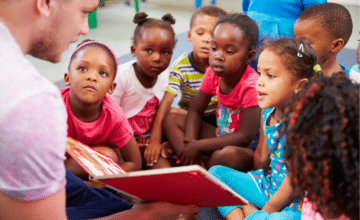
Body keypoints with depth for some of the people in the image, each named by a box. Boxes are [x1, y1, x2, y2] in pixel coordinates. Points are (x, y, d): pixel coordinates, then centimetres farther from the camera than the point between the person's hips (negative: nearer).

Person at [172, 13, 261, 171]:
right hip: (221, 136, 7)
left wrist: (198, 146, -24)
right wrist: (190, 143, -15)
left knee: (229, 154, -41)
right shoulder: (212, 74, -7)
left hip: (249, 148, -7)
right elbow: (195, 111, 5)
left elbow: (245, 137, -27)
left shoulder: (252, 86, -27)